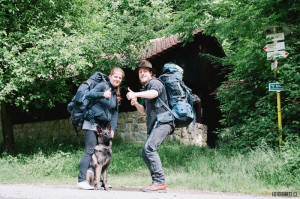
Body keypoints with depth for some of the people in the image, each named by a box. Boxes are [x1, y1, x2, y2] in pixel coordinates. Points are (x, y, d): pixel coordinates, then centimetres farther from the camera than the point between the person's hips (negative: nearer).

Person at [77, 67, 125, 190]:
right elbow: (89, 95, -18)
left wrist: (113, 128, 1)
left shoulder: (116, 94, 17)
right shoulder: (103, 85, -3)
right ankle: (81, 180, -15)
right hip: (92, 122, -7)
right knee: (90, 151, -14)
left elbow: (115, 113, 14)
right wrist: (103, 94, -34)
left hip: (103, 125, 8)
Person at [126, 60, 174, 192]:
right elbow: (144, 111, 30)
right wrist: (136, 103, 11)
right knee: (145, 153, 7)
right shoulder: (146, 88, 28)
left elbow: (154, 93, -27)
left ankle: (160, 182, -28)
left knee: (149, 148, -25)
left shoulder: (154, 82, -1)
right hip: (153, 125, 10)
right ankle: (156, 182, 10)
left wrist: (135, 94, -34)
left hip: (162, 122, -10)